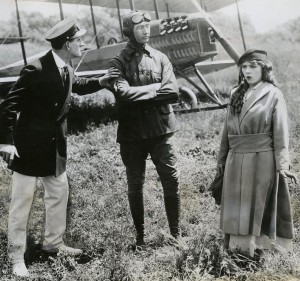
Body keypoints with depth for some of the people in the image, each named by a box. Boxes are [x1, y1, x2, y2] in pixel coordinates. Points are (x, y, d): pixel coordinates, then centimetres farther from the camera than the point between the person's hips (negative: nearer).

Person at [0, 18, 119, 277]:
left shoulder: (66, 69, 1)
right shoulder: (36, 70, -23)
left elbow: (77, 85, 25)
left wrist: (101, 81, 8)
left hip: (55, 144, 8)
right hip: (29, 144, -8)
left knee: (59, 192, 16)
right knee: (22, 200, 1)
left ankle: (53, 243, 33)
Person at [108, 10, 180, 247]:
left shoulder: (160, 58, 6)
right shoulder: (118, 63, -1)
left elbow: (173, 92, -7)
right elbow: (123, 94, -18)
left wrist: (139, 94, -13)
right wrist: (155, 88, -13)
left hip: (161, 130, 2)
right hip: (132, 134, -1)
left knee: (171, 181, 2)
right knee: (135, 186, 8)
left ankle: (176, 233, 16)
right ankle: (140, 235, 22)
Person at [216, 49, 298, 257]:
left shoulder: (273, 95, -4)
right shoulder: (236, 94, 12)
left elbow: (281, 132, -10)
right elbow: (228, 128, 13)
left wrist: (282, 164, -17)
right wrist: (222, 158, 13)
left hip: (262, 161, -5)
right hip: (236, 161, 5)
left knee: (259, 206, 2)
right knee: (237, 208, 10)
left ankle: (258, 245, 12)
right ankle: (239, 246, 21)